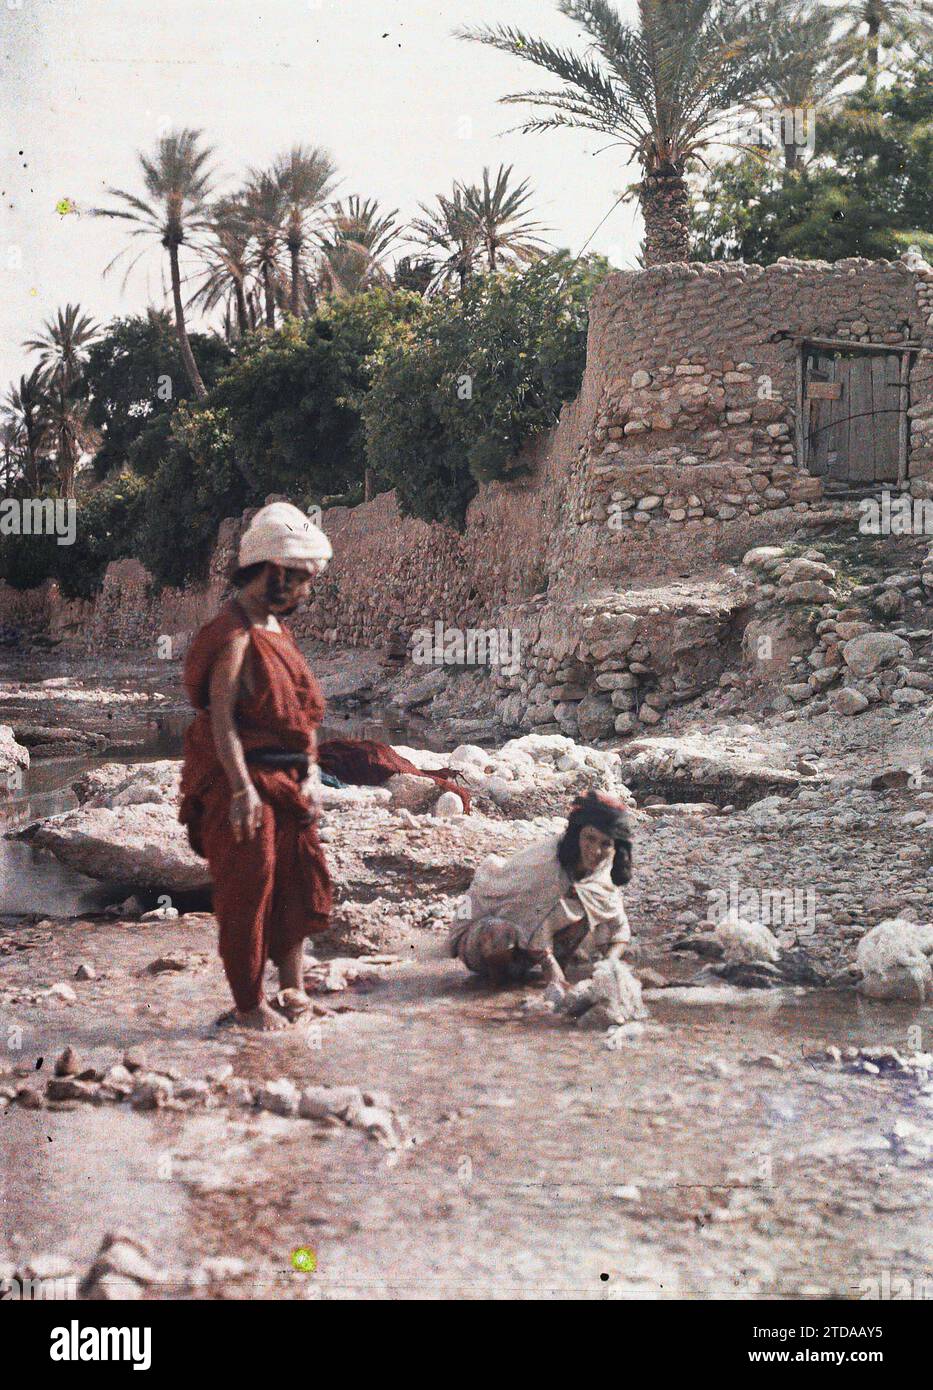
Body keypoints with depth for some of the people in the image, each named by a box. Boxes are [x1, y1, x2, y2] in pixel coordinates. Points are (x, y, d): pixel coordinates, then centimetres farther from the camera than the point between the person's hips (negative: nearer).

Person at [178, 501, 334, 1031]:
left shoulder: (279, 629, 14)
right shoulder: (234, 634, -15)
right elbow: (220, 716, -20)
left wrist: (310, 776, 10)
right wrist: (242, 789, -24)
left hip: (286, 782, 9)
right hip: (243, 783, -9)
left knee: (301, 878, 12)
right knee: (249, 890, -2)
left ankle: (292, 986, 24)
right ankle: (249, 1004, 7)